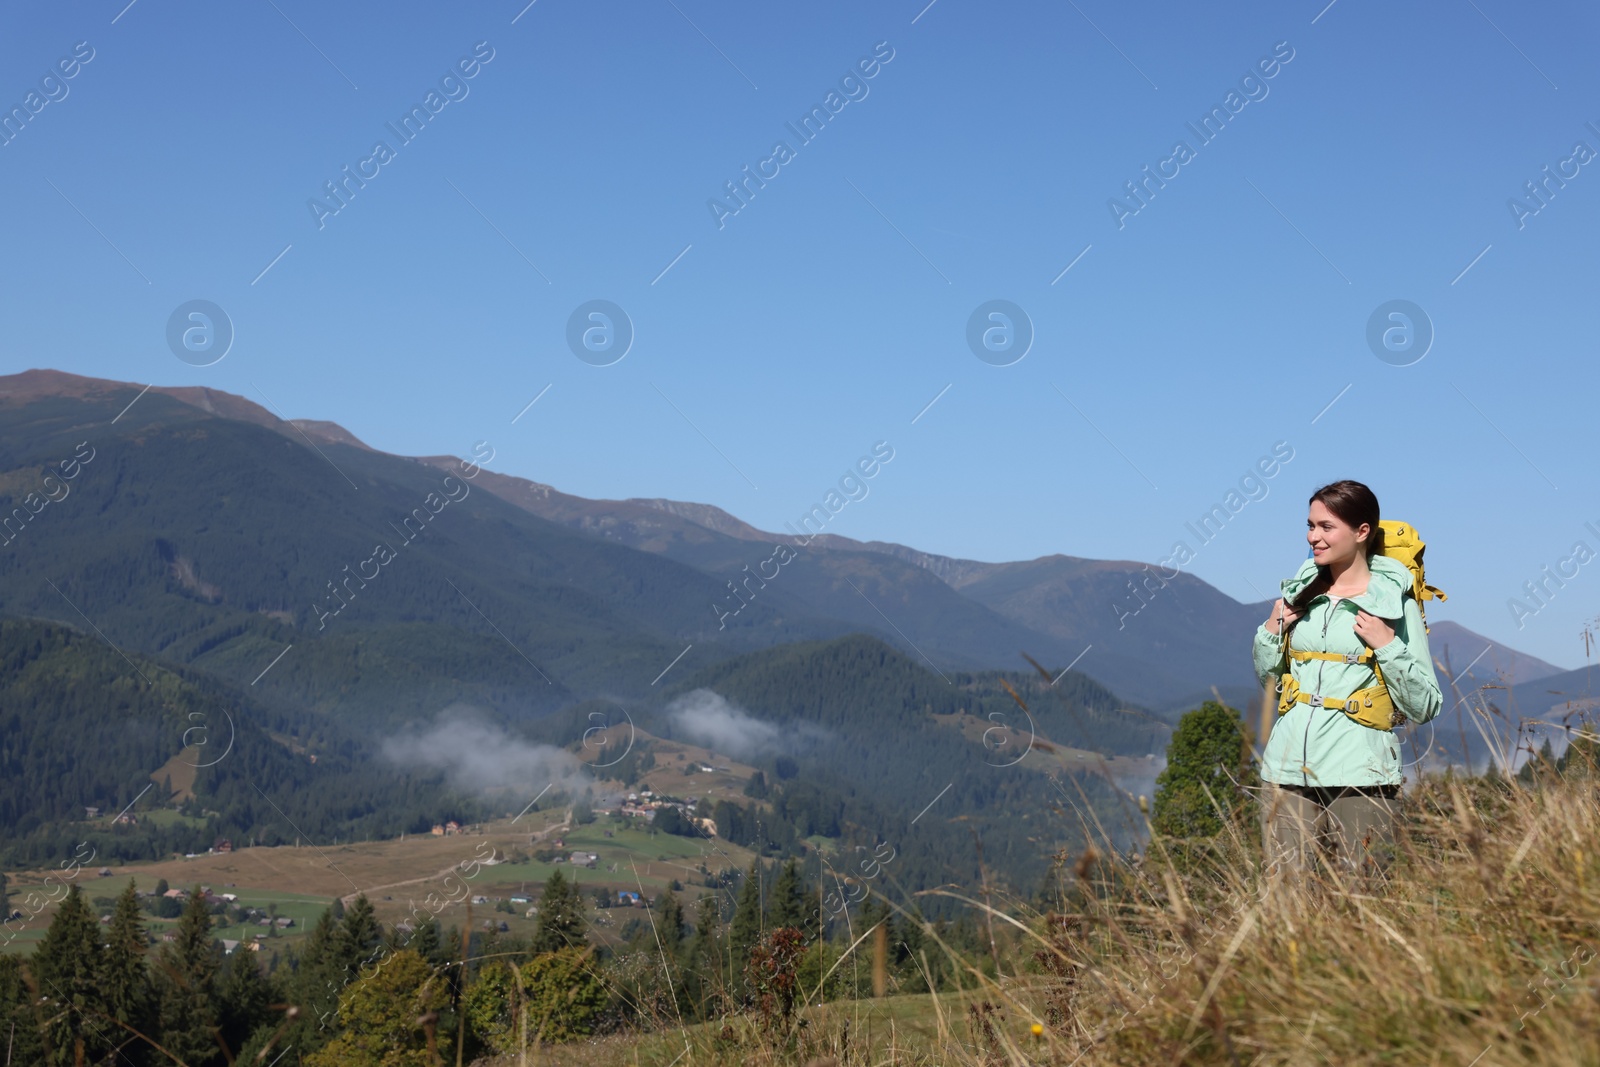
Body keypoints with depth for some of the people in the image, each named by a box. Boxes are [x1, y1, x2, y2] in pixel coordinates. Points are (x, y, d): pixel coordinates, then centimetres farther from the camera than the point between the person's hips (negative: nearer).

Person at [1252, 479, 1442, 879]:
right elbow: (1268, 679, 23)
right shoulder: (1300, 591, 12)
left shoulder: (1394, 601, -1)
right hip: (1289, 767, 4)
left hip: (1358, 773, -4)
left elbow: (1425, 706, -3)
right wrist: (1270, 631, 6)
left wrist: (1386, 645, -13)